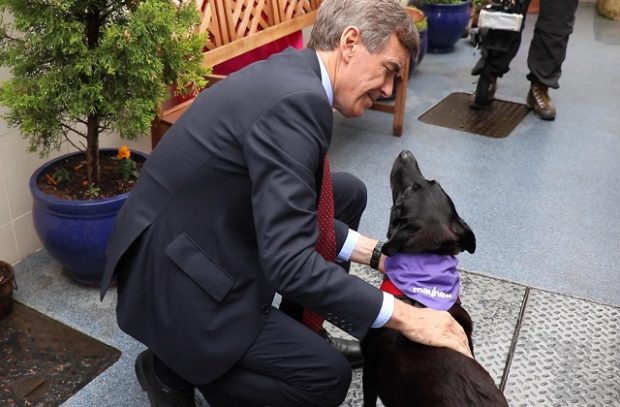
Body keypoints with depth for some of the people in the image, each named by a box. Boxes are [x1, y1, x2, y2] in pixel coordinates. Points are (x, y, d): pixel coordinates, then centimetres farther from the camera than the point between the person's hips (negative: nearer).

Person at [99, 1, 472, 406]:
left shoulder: (290, 73, 3)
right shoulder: (295, 99, -27)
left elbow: (292, 208, 9)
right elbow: (288, 262, -32)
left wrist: (375, 252, 3)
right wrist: (404, 316, -24)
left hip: (211, 235, 10)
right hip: (175, 279, -10)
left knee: (348, 193, 12)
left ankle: (299, 325, 25)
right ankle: (171, 369, 7)